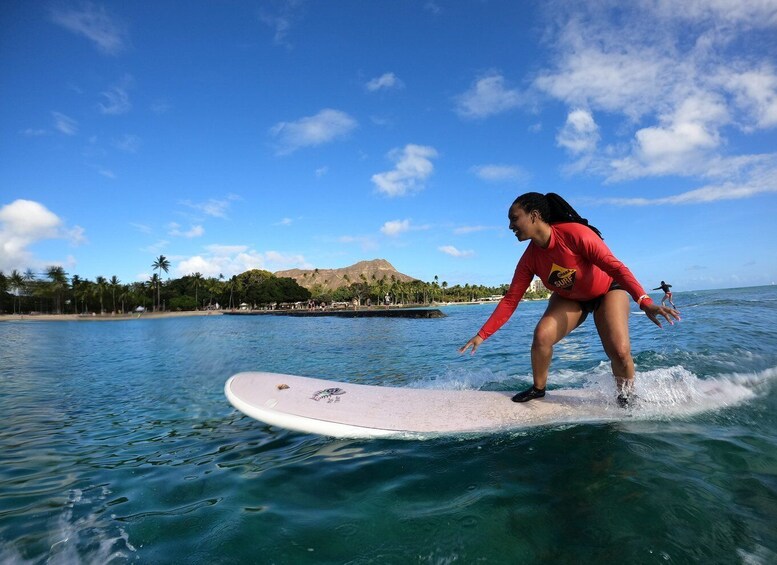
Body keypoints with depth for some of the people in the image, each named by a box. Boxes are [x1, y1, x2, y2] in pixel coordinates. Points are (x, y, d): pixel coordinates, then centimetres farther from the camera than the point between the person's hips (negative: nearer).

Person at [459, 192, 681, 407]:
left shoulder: (575, 234, -32)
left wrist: (645, 302, -47)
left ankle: (627, 399, 8)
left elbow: (615, 266, -33)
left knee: (620, 351, -21)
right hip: (570, 299, 3)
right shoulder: (529, 259, -17)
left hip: (607, 291, -3)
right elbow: (510, 300, -14)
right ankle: (538, 389, 4)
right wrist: (482, 335, -18)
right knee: (541, 336, -21)